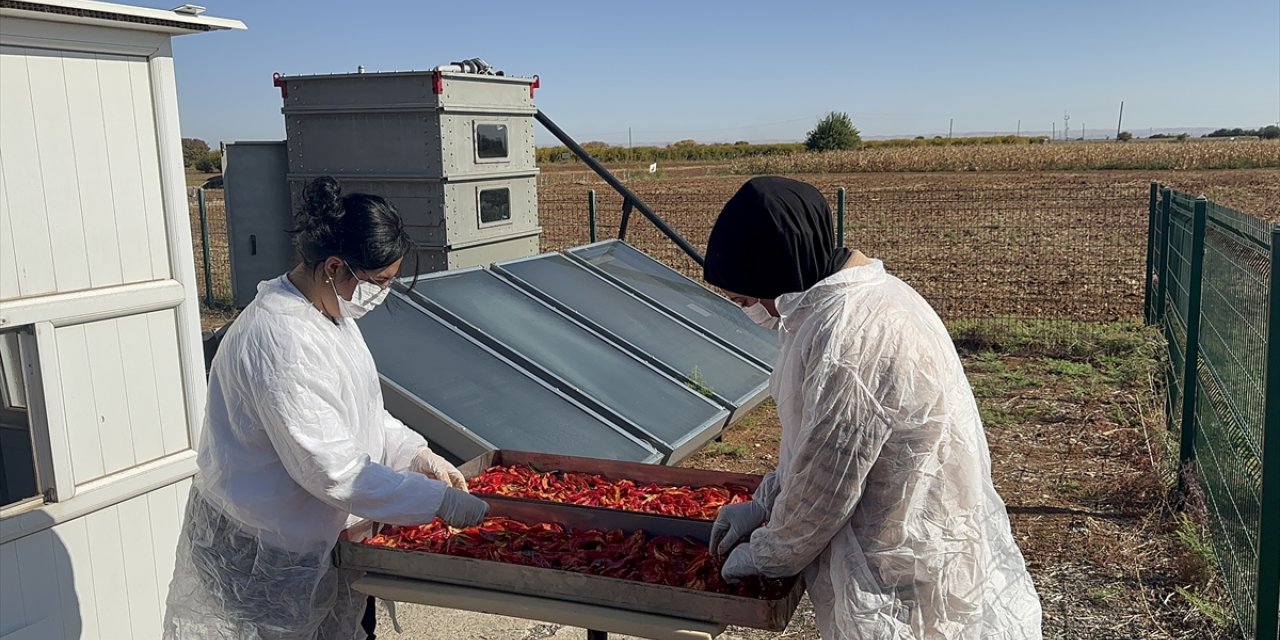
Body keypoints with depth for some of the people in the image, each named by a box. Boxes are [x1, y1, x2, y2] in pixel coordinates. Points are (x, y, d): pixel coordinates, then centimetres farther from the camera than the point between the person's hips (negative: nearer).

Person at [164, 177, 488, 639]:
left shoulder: (331, 312, 2)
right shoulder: (280, 341, -29)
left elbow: (362, 414, 14)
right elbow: (332, 471, -29)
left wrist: (420, 455, 1)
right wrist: (440, 501, -24)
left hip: (316, 532, 9)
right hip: (262, 552, -9)